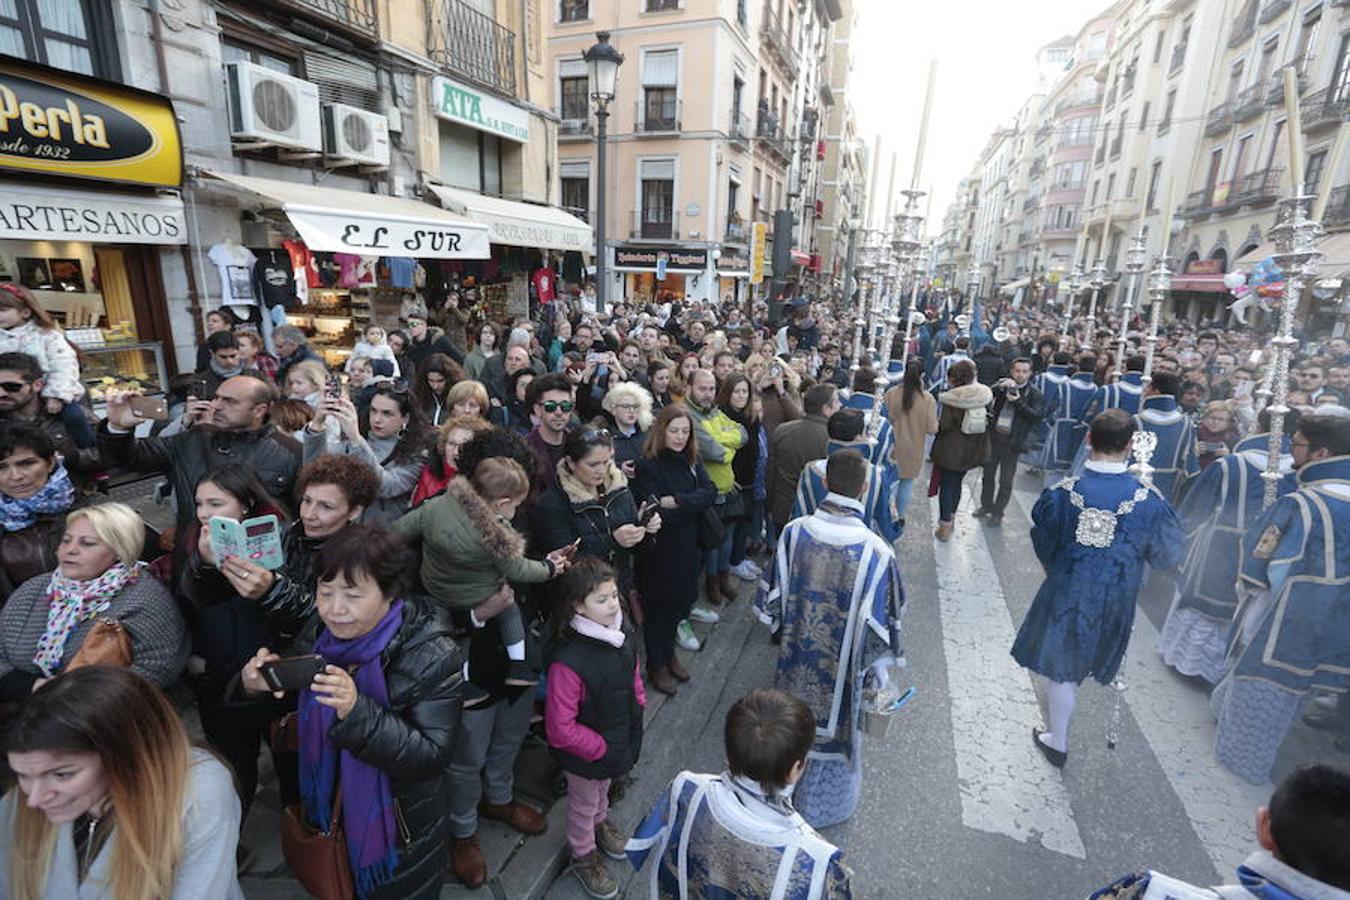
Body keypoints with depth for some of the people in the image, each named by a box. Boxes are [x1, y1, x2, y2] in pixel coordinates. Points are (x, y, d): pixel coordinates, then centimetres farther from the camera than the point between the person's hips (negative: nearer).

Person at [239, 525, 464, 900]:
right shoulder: (319, 635, -11)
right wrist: (255, 686, -20)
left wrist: (358, 711, -41)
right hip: (328, 814, 5)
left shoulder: (431, 656, -28)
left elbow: (432, 756, -28)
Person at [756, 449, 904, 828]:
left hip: (796, 657, 3)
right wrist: (882, 663, 5)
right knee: (832, 726, 21)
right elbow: (882, 620, -13)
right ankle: (823, 806, 45)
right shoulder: (876, 551, -25)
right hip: (841, 665, -2)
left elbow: (773, 596, -5)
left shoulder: (794, 532, -17)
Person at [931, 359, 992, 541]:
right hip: (973, 450, 5)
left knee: (946, 485, 7)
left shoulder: (951, 398, -20)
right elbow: (989, 422, 4)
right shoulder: (985, 396, -4)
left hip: (952, 449, -5)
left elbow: (945, 426, -20)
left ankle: (945, 526, 10)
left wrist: (937, 422, 1)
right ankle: (950, 517, 38)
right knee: (957, 482, 23)